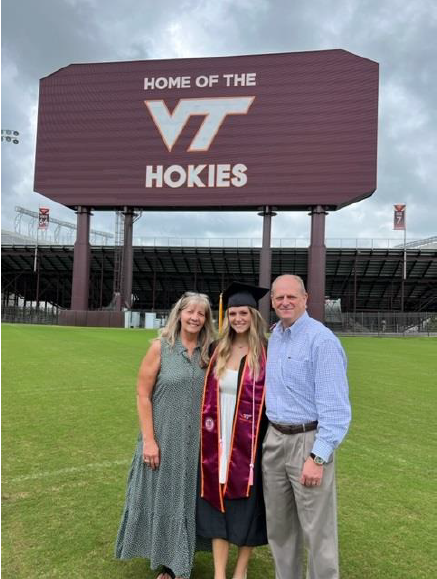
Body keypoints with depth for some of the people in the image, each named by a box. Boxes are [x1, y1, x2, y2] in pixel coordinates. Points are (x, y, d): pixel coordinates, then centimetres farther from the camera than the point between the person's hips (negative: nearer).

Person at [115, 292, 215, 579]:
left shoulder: (208, 353, 0)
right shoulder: (161, 347, -9)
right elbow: (143, 395, -10)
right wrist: (148, 439, -13)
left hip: (195, 441, 3)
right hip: (163, 438, -3)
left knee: (186, 499, 14)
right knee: (160, 497, 11)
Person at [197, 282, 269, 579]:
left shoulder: (266, 353, -7)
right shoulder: (218, 350, 4)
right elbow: (209, 393, 11)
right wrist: (208, 430, 6)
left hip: (250, 440, -3)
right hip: (219, 439, 4)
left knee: (247, 503, 10)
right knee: (217, 503, 8)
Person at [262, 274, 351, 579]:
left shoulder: (322, 340, -16)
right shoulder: (275, 336, 8)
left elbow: (335, 406, -18)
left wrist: (317, 457, -21)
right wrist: (271, 434, 14)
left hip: (308, 441, -7)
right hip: (275, 439, 7)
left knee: (317, 529, 4)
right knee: (279, 525, 18)